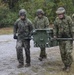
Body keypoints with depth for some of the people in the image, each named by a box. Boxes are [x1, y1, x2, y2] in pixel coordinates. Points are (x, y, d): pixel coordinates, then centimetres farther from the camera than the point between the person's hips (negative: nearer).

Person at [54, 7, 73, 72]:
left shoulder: (68, 18, -8)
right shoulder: (57, 20, 5)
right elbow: (55, 28, 14)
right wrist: (55, 35, 5)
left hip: (68, 38, -4)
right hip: (61, 38, 5)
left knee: (68, 52, -10)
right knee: (62, 53, 8)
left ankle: (68, 66, 4)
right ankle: (66, 65, 22)